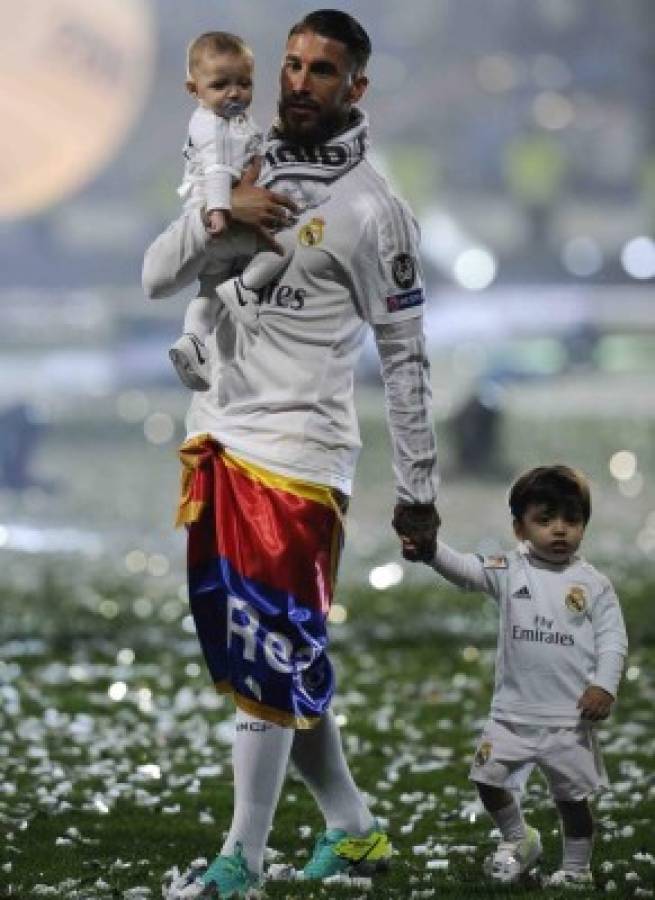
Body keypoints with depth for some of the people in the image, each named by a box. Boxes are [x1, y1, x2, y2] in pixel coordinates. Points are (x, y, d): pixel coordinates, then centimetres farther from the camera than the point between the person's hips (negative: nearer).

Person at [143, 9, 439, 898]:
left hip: (296, 454, -7)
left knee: (268, 659, -7)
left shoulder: (370, 209, -9)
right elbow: (155, 277, 8)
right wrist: (218, 216, -12)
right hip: (217, 440, 7)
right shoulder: (247, 173, 11)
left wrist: (419, 490, -5)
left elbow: (404, 357, -6)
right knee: (250, 650, 11)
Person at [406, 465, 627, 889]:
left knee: (573, 795, 6)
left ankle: (577, 867, 24)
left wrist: (604, 685, -17)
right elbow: (465, 570, -17)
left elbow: (613, 638, -3)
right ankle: (519, 840, 28)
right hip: (513, 711, 2)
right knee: (489, 778, 2)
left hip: (570, 715, -2)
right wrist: (431, 550, -37)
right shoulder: (510, 572, -2)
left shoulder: (593, 584, -3)